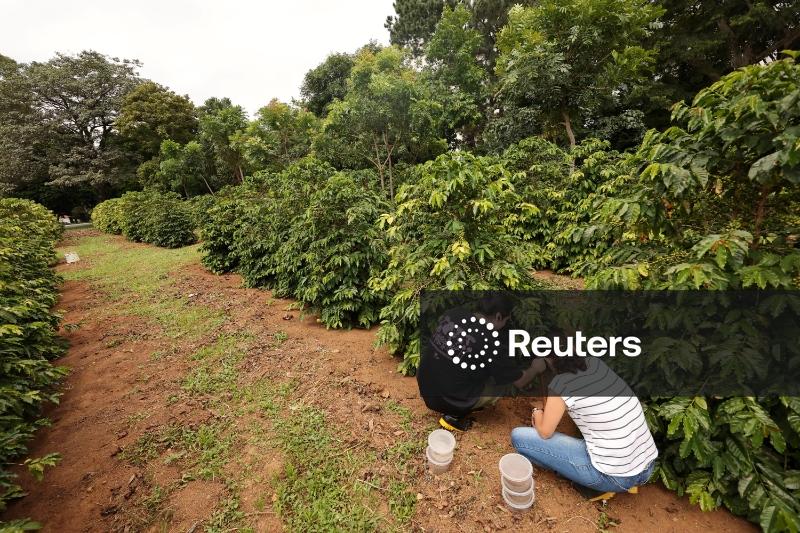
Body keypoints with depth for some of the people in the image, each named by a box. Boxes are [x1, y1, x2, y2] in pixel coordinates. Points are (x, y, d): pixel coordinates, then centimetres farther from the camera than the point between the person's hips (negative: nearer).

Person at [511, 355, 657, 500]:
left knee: (519, 437, -5)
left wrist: (537, 412, 12)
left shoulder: (561, 385, -20)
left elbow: (545, 433, -7)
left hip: (616, 477, -7)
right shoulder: (595, 362, -2)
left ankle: (598, 485, 7)